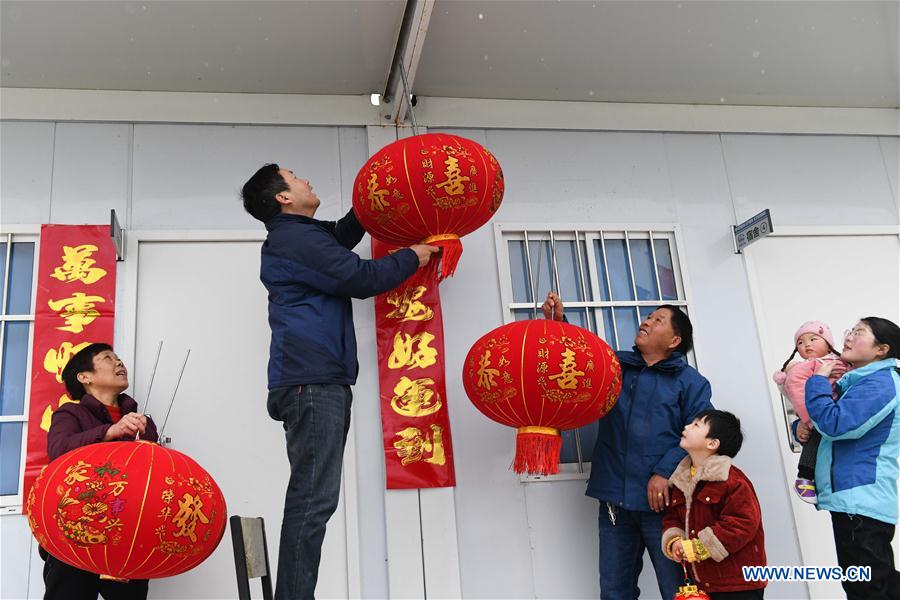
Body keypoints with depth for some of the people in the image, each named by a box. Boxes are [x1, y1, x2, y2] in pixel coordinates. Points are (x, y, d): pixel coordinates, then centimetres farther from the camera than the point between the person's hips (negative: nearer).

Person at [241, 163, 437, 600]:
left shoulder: (297, 237, 24)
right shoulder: (296, 238, -7)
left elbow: (341, 236, 41)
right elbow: (361, 279, -12)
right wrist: (412, 257, 3)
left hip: (317, 382, 10)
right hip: (313, 382, -10)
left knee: (310, 500, 8)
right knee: (312, 502, -13)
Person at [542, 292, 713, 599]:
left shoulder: (690, 381, 3)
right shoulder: (613, 365, 16)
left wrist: (665, 472, -16)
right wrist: (558, 324, 2)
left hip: (662, 500, -4)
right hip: (615, 499, 4)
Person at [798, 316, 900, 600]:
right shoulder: (855, 383, 18)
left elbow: (835, 424, -25)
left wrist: (818, 380, -11)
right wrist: (802, 427, 4)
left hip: (861, 501, -10)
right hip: (856, 499, 10)